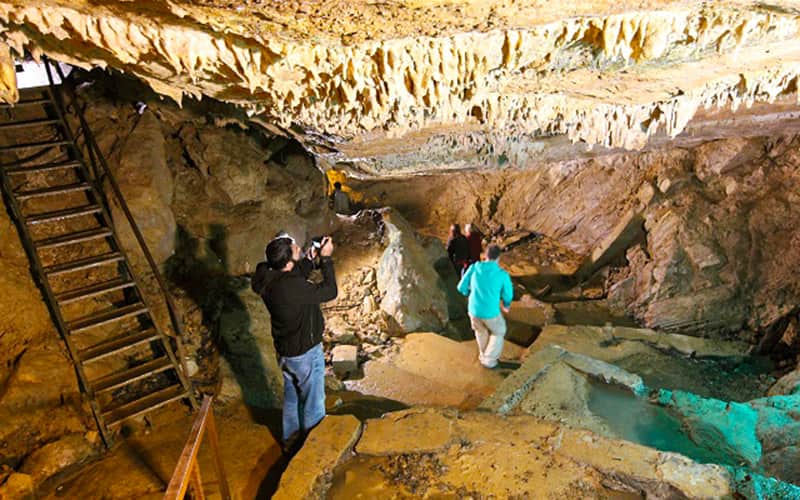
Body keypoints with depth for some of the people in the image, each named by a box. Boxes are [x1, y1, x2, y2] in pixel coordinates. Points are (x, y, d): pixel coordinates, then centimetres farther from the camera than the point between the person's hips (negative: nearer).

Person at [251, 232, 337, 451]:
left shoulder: (265, 276, -12)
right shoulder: (293, 288, -36)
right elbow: (330, 291, -22)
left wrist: (309, 260, -4)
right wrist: (326, 258, -17)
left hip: (284, 349, 7)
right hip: (305, 353, -7)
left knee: (292, 396, 28)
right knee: (313, 402, 17)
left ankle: (290, 438, 48)